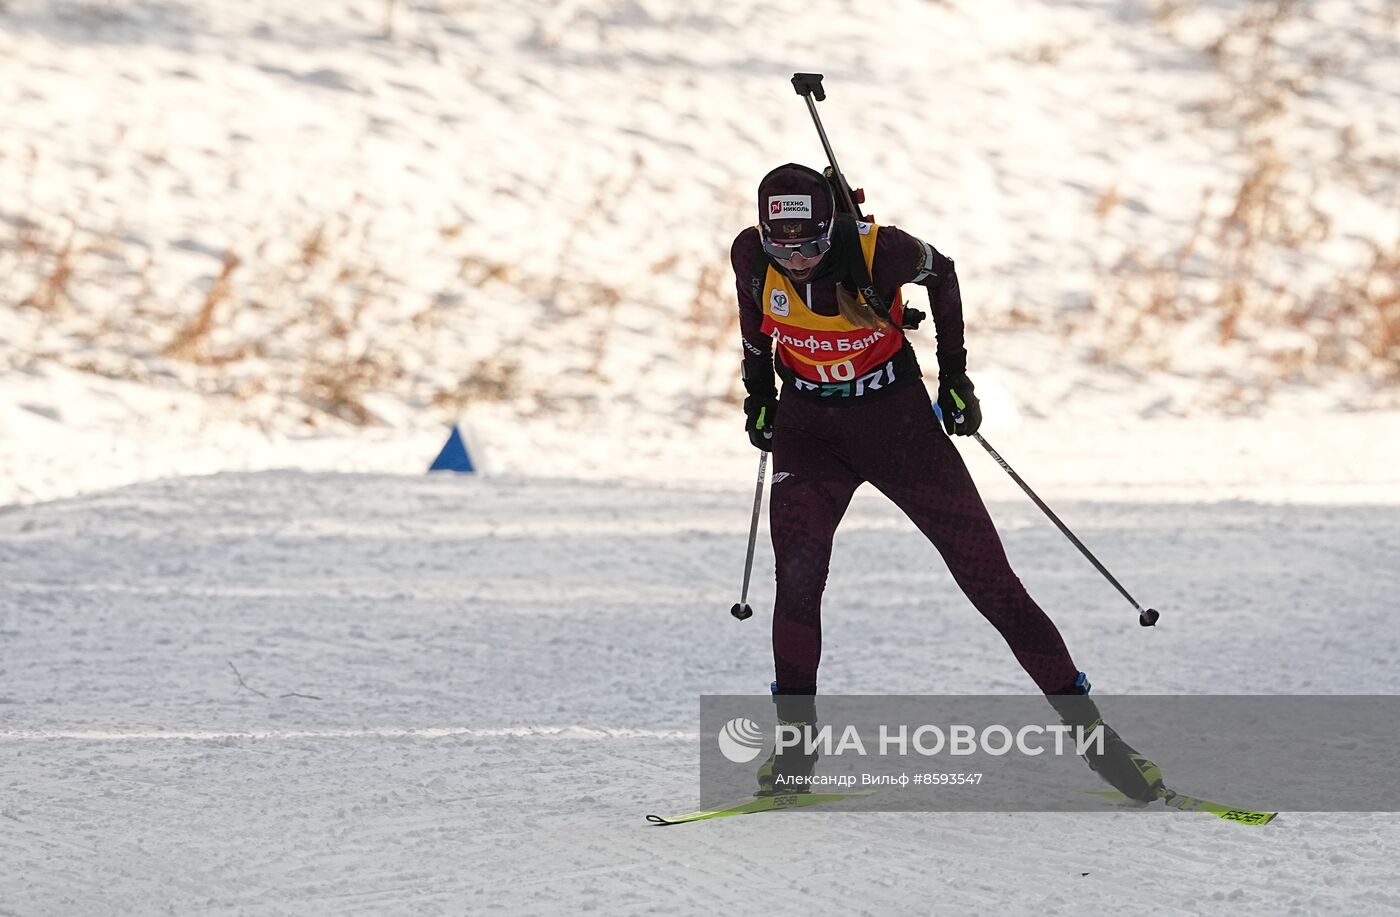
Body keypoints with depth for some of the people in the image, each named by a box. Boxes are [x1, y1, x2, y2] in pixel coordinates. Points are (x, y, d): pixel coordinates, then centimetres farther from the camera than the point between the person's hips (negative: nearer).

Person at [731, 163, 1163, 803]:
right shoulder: (753, 257, -16)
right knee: (797, 573, -18)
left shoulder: (876, 251, -24)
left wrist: (954, 373, 3)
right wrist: (758, 389, 15)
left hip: (897, 415, -2)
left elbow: (941, 275, -2)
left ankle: (1086, 725, 2)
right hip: (810, 425, 2)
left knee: (987, 574, -3)